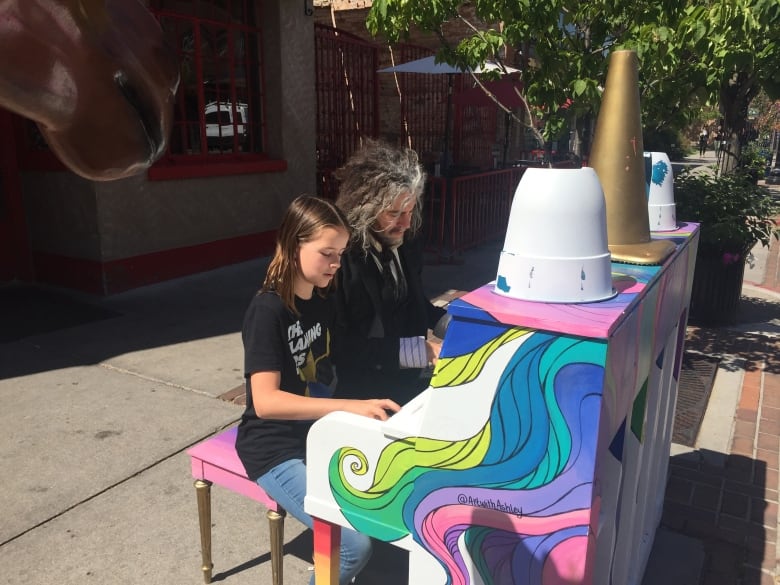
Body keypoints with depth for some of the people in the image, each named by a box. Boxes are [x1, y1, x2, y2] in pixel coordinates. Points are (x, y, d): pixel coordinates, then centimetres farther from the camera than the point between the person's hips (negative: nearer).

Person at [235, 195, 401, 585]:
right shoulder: (267, 311, -19)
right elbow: (265, 401, -28)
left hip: (322, 433, 7)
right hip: (275, 449, -7)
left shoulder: (323, 302, 5)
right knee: (355, 544, -20)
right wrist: (350, 407, -35)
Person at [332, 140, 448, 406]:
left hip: (408, 371, 6)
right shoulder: (338, 254, -19)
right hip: (359, 381, -6)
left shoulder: (407, 242, 2)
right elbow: (339, 345, -20)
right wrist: (421, 350, -22)